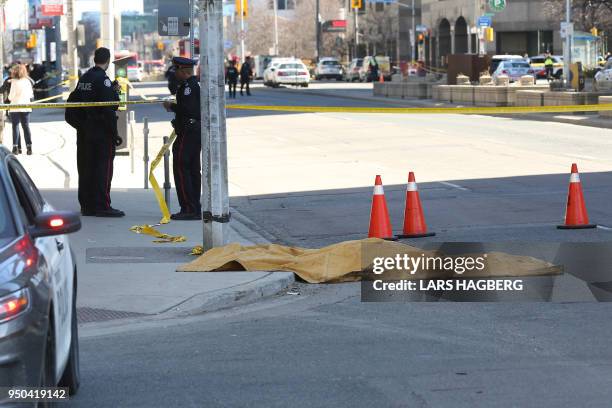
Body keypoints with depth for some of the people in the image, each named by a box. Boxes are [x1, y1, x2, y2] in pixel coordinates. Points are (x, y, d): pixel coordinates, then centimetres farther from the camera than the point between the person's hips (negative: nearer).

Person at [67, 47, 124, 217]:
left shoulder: (84, 78, 11)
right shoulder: (103, 79, -14)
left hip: (84, 132, 8)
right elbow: (108, 109, -19)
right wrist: (114, 133, -14)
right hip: (101, 132, -8)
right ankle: (102, 206, -5)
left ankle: (87, 205, 16)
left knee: (86, 167, 11)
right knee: (103, 168, -4)